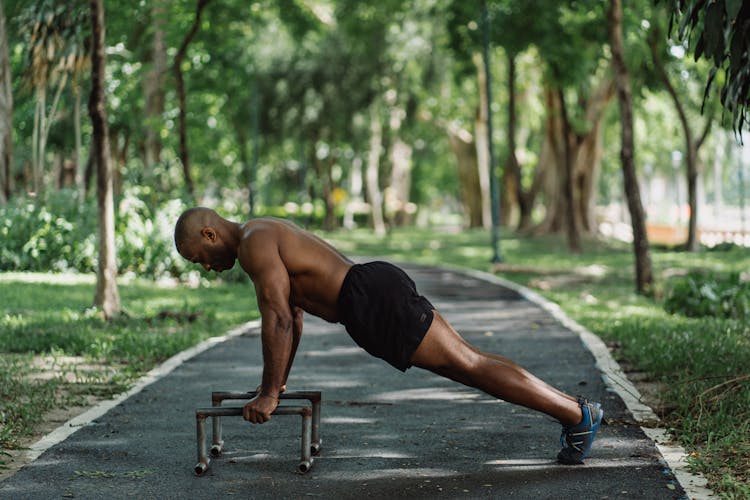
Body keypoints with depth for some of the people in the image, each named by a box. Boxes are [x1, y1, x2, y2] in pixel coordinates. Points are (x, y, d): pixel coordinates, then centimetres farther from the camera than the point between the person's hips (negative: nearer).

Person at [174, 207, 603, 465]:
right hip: (377, 291, 10)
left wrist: (269, 394, -10)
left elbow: (278, 319, -16)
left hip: (375, 304, -10)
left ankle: (578, 413, -9)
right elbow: (293, 316, 31)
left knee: (469, 365, -9)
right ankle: (569, 406, 11)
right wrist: (277, 383, 31)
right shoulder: (267, 236, 24)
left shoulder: (253, 244, -8)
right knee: (469, 364, 9)